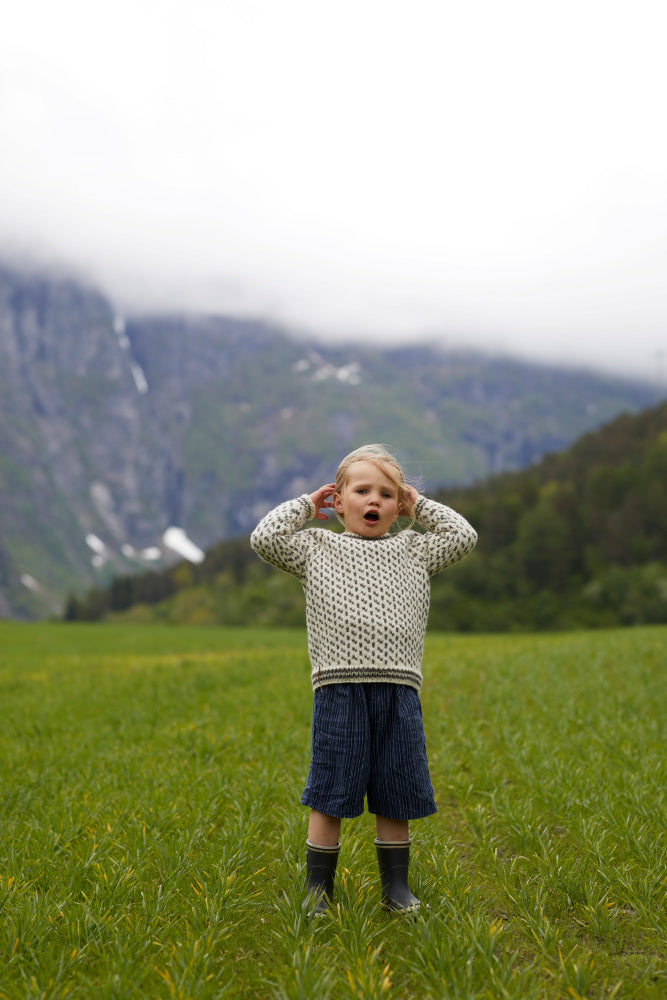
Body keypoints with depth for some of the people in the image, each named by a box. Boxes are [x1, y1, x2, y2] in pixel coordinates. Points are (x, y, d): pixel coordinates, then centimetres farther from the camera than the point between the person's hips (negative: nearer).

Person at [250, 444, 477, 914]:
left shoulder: (413, 550, 16)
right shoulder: (317, 548, 10)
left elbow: (465, 536, 13)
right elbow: (265, 537, 0)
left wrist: (419, 505, 16)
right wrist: (305, 505, 10)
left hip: (399, 689, 2)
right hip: (339, 690, -2)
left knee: (395, 798, 9)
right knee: (329, 798, 2)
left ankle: (396, 887, 22)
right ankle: (318, 889, 14)